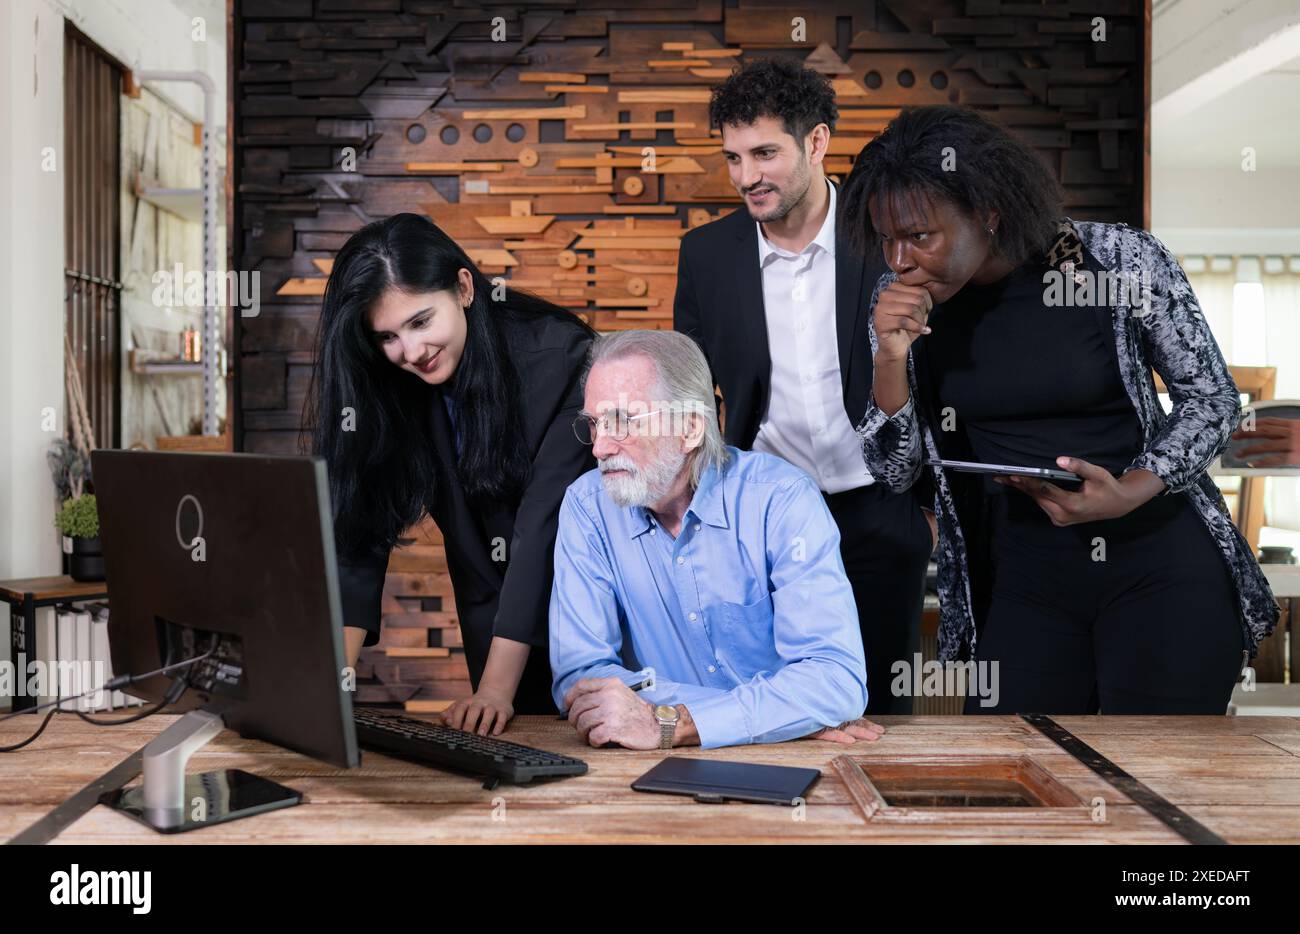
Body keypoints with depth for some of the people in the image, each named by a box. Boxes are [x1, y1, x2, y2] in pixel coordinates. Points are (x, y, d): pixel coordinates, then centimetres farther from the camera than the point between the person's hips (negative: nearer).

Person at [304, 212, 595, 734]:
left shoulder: (560, 359, -24)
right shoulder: (385, 387, -11)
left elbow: (545, 526, -28)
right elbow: (358, 532, -14)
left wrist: (497, 688, -32)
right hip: (495, 624, 3)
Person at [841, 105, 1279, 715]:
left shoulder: (1121, 261, -13)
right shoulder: (902, 304, -4)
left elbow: (1213, 399, -2)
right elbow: (894, 472, -2)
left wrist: (1133, 492, -20)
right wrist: (891, 357, -19)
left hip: (1163, 563, -2)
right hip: (1022, 585, 3)